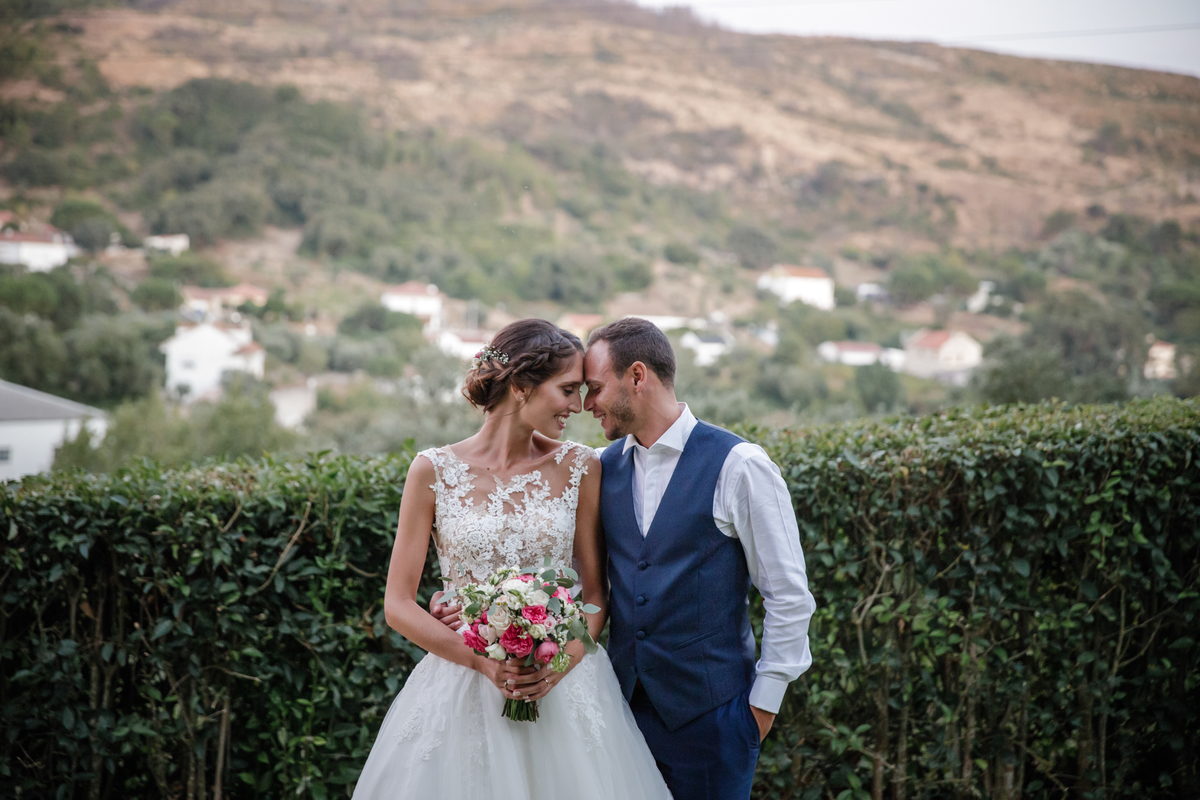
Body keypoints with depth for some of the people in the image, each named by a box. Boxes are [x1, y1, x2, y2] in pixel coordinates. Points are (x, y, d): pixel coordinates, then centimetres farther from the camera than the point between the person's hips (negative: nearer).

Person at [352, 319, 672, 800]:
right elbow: (398, 604, -2)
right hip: (464, 685, -2)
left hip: (562, 684, 2)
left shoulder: (579, 467, 1)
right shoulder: (435, 471, -5)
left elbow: (595, 592, 6)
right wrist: (483, 661, -13)